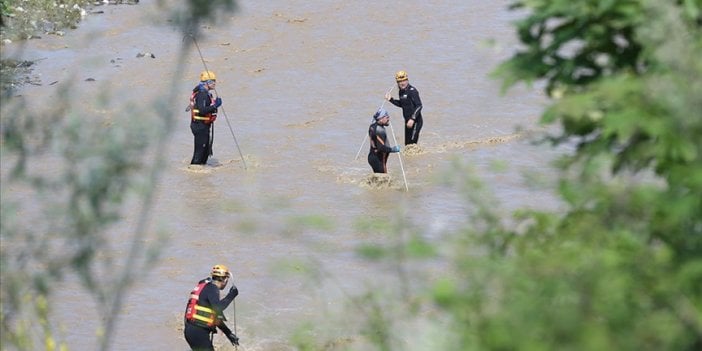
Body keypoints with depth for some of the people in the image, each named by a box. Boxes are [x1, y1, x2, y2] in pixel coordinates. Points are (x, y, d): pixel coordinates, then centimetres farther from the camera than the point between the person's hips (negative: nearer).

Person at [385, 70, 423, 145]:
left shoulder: (412, 91, -16)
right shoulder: (401, 91, 9)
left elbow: (419, 106, -22)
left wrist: (412, 119, -29)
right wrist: (391, 99, 12)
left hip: (415, 122, -9)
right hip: (408, 121, 9)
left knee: (412, 144, -11)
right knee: (407, 144, 14)